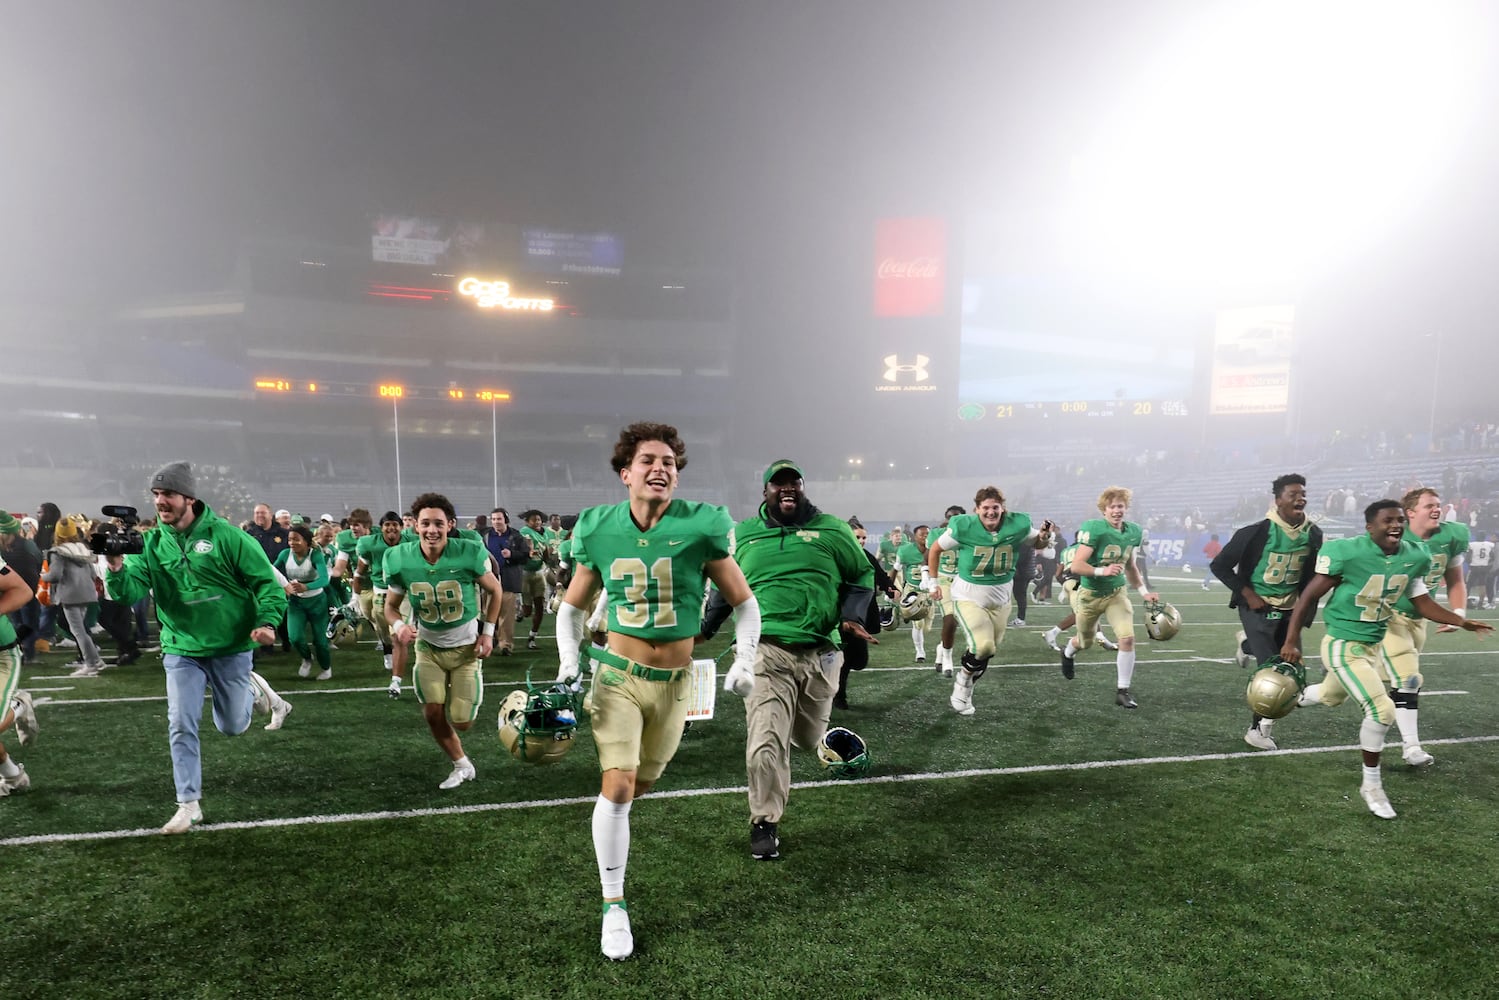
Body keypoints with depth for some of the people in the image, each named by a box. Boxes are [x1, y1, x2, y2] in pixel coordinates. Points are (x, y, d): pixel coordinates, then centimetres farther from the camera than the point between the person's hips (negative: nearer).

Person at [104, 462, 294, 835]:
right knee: (181, 727, -1)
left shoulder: (224, 535, -14)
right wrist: (117, 566, -35)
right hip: (181, 651, 3)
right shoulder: (150, 544, -3)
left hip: (231, 649, -2)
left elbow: (266, 581, -12)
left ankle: (254, 689, 44)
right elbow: (130, 593, -14)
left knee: (232, 726, 11)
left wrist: (268, 622, -26)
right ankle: (189, 804, 13)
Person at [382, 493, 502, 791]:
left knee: (462, 722, -1)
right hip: (428, 647, 2)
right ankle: (462, 766, 23)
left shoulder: (469, 554, -23)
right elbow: (391, 605, -1)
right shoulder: (401, 560, -17)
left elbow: (494, 590, -4)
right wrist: (398, 625, -23)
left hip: (466, 647, -2)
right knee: (433, 715, -2)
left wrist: (488, 632, -7)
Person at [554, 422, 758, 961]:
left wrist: (744, 659, -15)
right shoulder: (600, 531, -8)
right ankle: (614, 906, 7)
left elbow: (745, 604, -3)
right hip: (618, 675, -1)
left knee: (642, 782, 18)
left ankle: (610, 810, 55)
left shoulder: (700, 527, -13)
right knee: (617, 786, -11)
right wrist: (568, 660, -5)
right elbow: (571, 607, 8)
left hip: (674, 682, 1)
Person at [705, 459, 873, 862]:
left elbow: (862, 575, 13)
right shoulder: (742, 534, 8)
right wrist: (704, 628, 13)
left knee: (809, 738, 17)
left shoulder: (832, 530, 4)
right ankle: (765, 823, 9)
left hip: (820, 652, 1)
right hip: (766, 651, -1)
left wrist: (852, 616, -3)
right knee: (765, 744, -11)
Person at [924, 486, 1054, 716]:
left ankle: (963, 692, 38)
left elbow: (1037, 544, 8)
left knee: (987, 652, 15)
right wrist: (933, 582, 0)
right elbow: (935, 549, -3)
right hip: (969, 597, -4)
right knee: (983, 647, -20)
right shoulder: (963, 527, -20)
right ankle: (963, 680, 10)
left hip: (1001, 599, 4)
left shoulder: (1018, 525, -13)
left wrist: (1044, 537, -15)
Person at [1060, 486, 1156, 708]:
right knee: (1085, 642, 16)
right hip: (1090, 594, -4)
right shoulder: (1094, 529, -22)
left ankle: (1123, 691, -2)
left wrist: (1144, 591, 11)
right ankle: (1068, 652, 55)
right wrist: (1102, 571, -39)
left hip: (1116, 593, 4)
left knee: (1127, 638, -16)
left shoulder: (1134, 532, -1)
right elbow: (1076, 566, -26)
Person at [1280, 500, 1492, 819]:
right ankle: (1371, 785, 5)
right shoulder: (1348, 553, -23)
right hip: (1343, 646, -8)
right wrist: (1291, 641, -18)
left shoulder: (1414, 557, -3)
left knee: (1332, 697, 26)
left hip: (1373, 646, 8)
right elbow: (1309, 596, -16)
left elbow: (1421, 601, 12)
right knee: (1381, 710, -15)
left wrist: (1462, 622, 0)